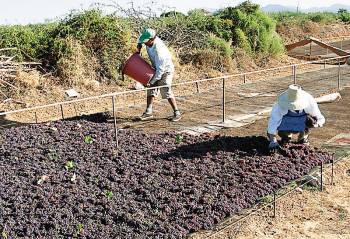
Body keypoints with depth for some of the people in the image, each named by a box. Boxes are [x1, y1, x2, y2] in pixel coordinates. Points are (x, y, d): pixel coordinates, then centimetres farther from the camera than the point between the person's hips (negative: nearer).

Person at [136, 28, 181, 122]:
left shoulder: (158, 50, -35)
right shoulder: (149, 40, -13)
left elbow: (160, 70, -33)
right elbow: (141, 39, 16)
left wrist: (151, 81, -28)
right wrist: (139, 47, 3)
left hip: (166, 70, -9)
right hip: (156, 68, 9)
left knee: (166, 91, -13)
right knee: (151, 90, 5)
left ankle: (177, 113, -4)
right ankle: (149, 111, 9)